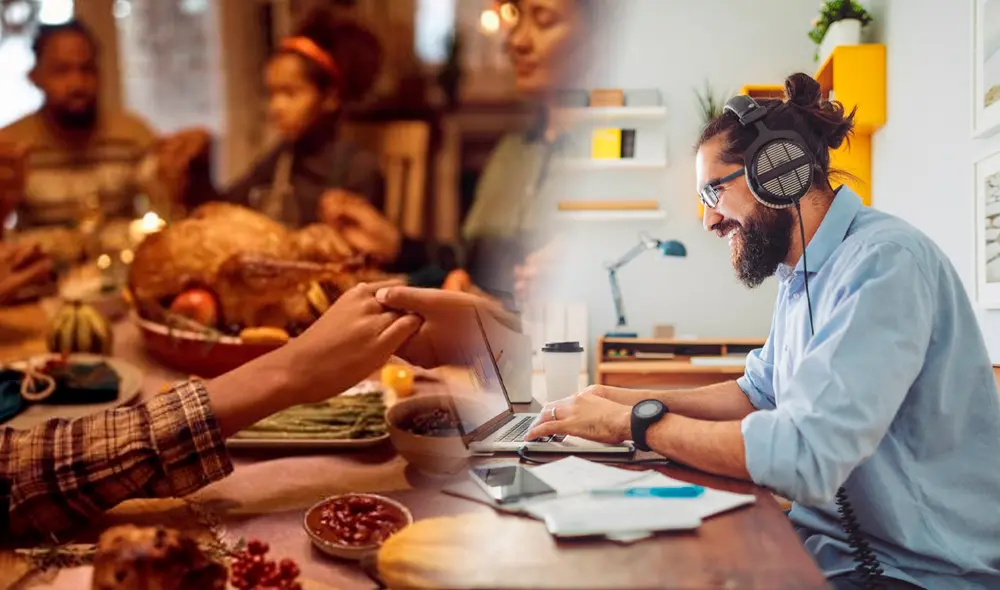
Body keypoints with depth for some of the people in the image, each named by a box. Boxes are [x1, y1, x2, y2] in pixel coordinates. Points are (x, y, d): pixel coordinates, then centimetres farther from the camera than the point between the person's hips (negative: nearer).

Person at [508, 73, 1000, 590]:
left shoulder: (883, 262, -23)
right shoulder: (802, 274, 7)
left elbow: (805, 455, -32)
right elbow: (758, 394, 17)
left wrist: (633, 422, -20)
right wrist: (627, 399, 2)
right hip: (833, 544, 7)